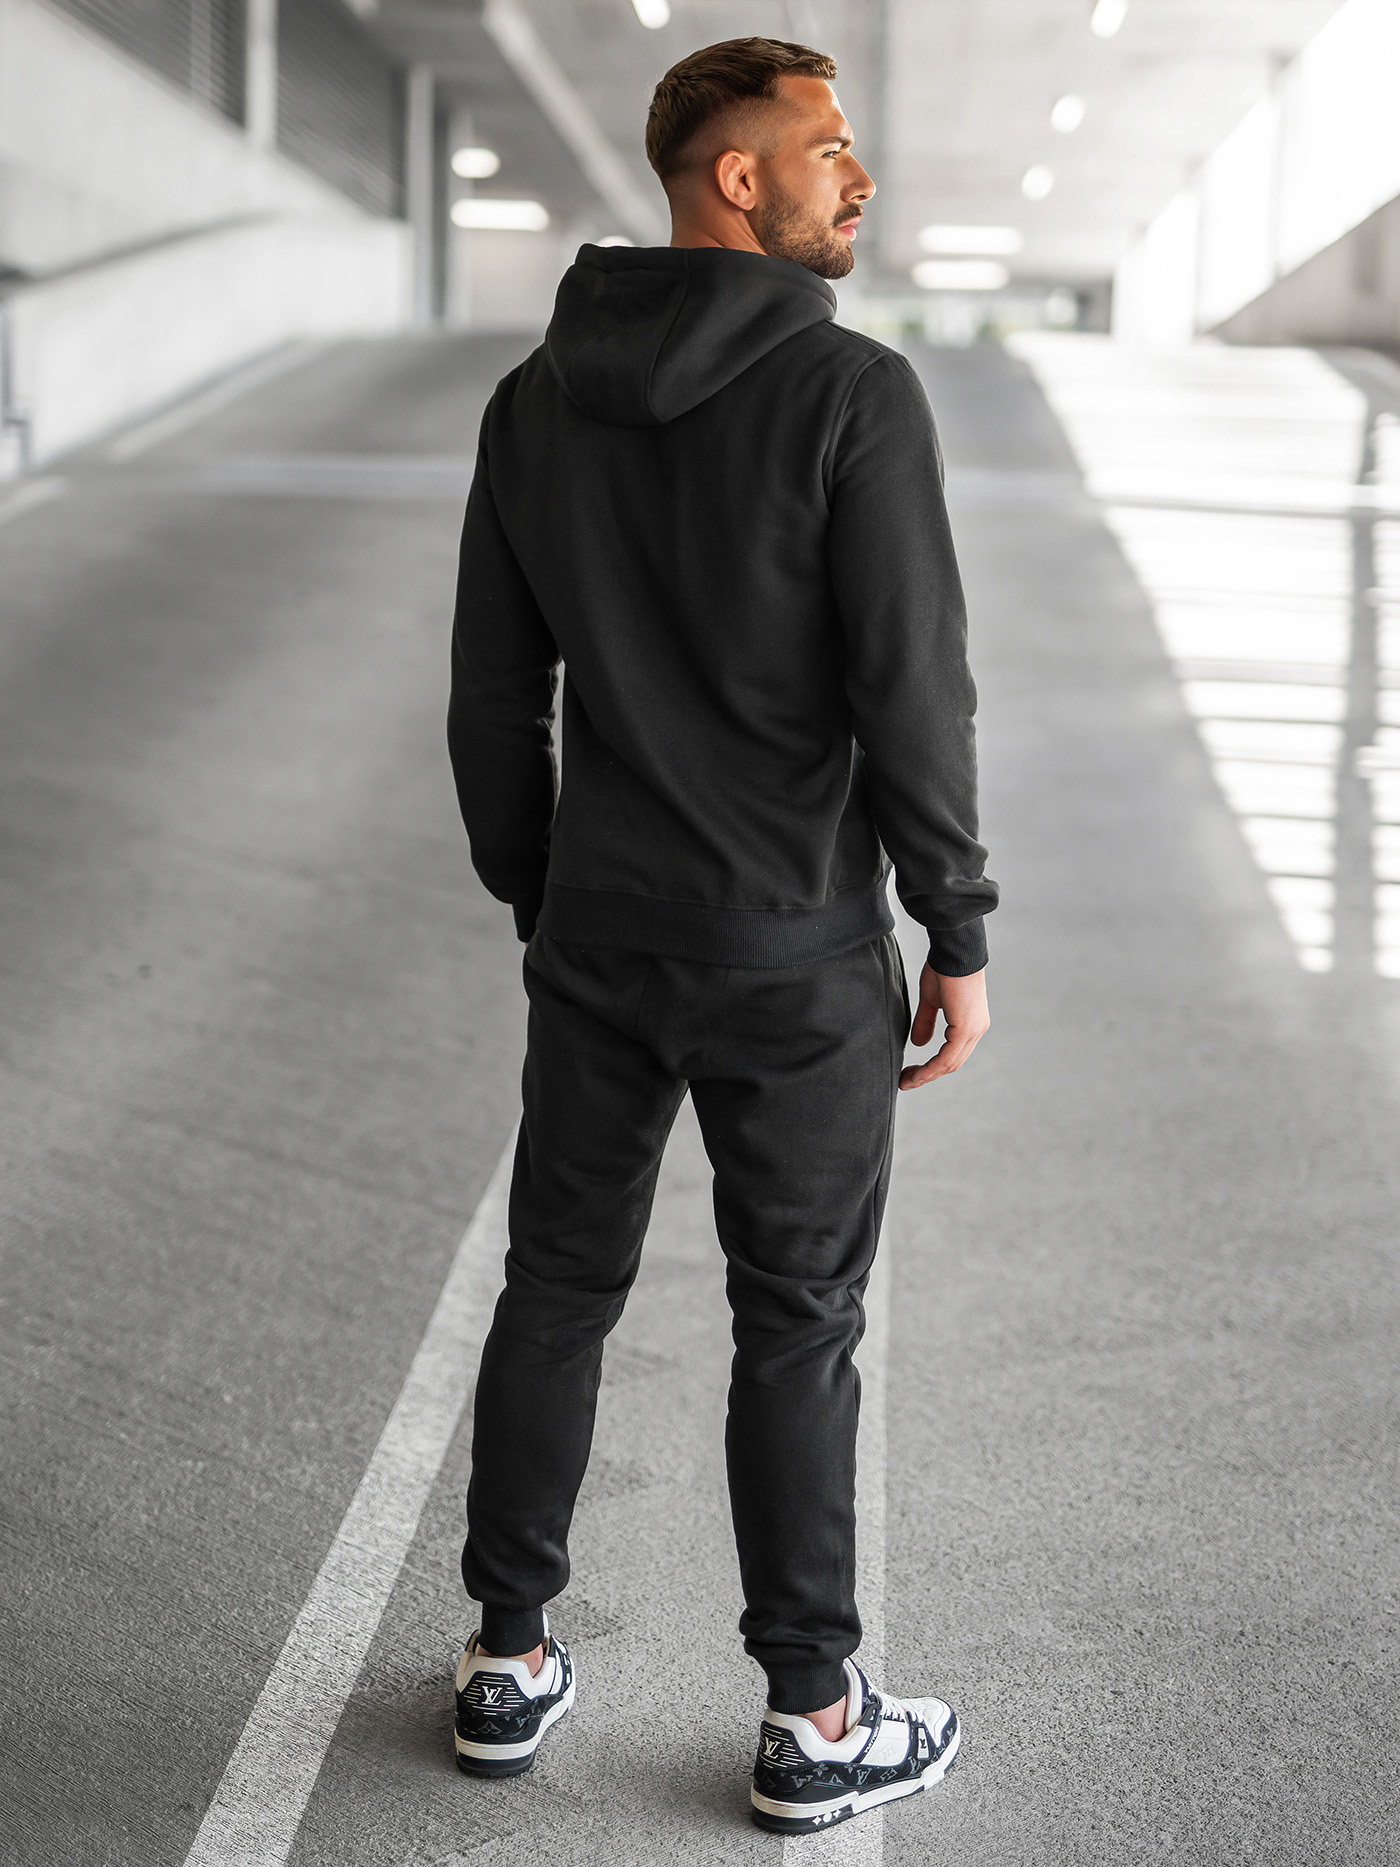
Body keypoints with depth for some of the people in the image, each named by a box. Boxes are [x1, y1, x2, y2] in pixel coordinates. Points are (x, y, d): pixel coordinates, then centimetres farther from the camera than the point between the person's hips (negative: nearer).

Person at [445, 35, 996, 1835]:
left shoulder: (537, 398, 1)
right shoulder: (854, 397, -17)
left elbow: (495, 693, 5)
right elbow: (912, 696, -17)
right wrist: (958, 936, -6)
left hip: (599, 941, 5)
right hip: (793, 961, -5)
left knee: (558, 1288, 18)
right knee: (796, 1328, 8)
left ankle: (509, 1665, 29)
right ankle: (812, 1723, 21)